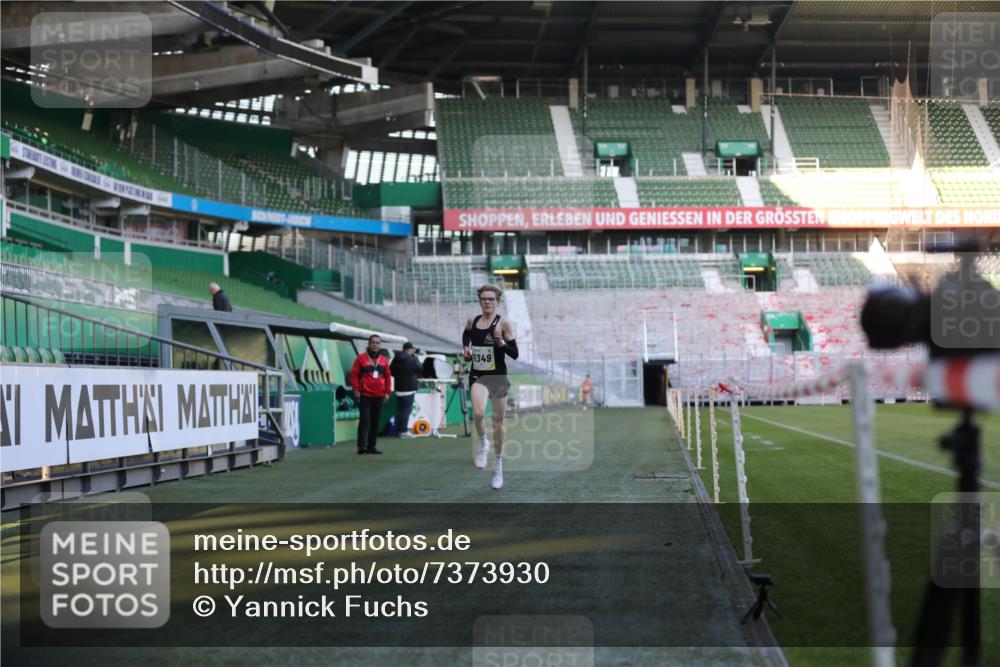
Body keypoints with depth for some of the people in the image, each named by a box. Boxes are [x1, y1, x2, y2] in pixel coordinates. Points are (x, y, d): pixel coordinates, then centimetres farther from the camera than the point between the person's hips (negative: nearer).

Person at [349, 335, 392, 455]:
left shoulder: (383, 360, 12)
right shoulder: (361, 358, 0)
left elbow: (388, 377, 15)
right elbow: (354, 374, -2)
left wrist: (387, 392, 7)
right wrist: (356, 390, -8)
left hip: (379, 396, 4)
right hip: (365, 395, -4)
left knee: (375, 422, 7)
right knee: (364, 420, -10)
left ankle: (371, 446, 13)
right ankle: (361, 446, -11)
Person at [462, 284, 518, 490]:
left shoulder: (503, 323, -7)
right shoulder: (472, 321, 4)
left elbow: (514, 354, -7)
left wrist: (501, 342, -24)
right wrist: (466, 348, 8)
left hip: (498, 376, -1)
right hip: (478, 375, 1)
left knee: (498, 422, 7)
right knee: (478, 412, -27)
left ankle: (498, 467, 23)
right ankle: (483, 444, 3)